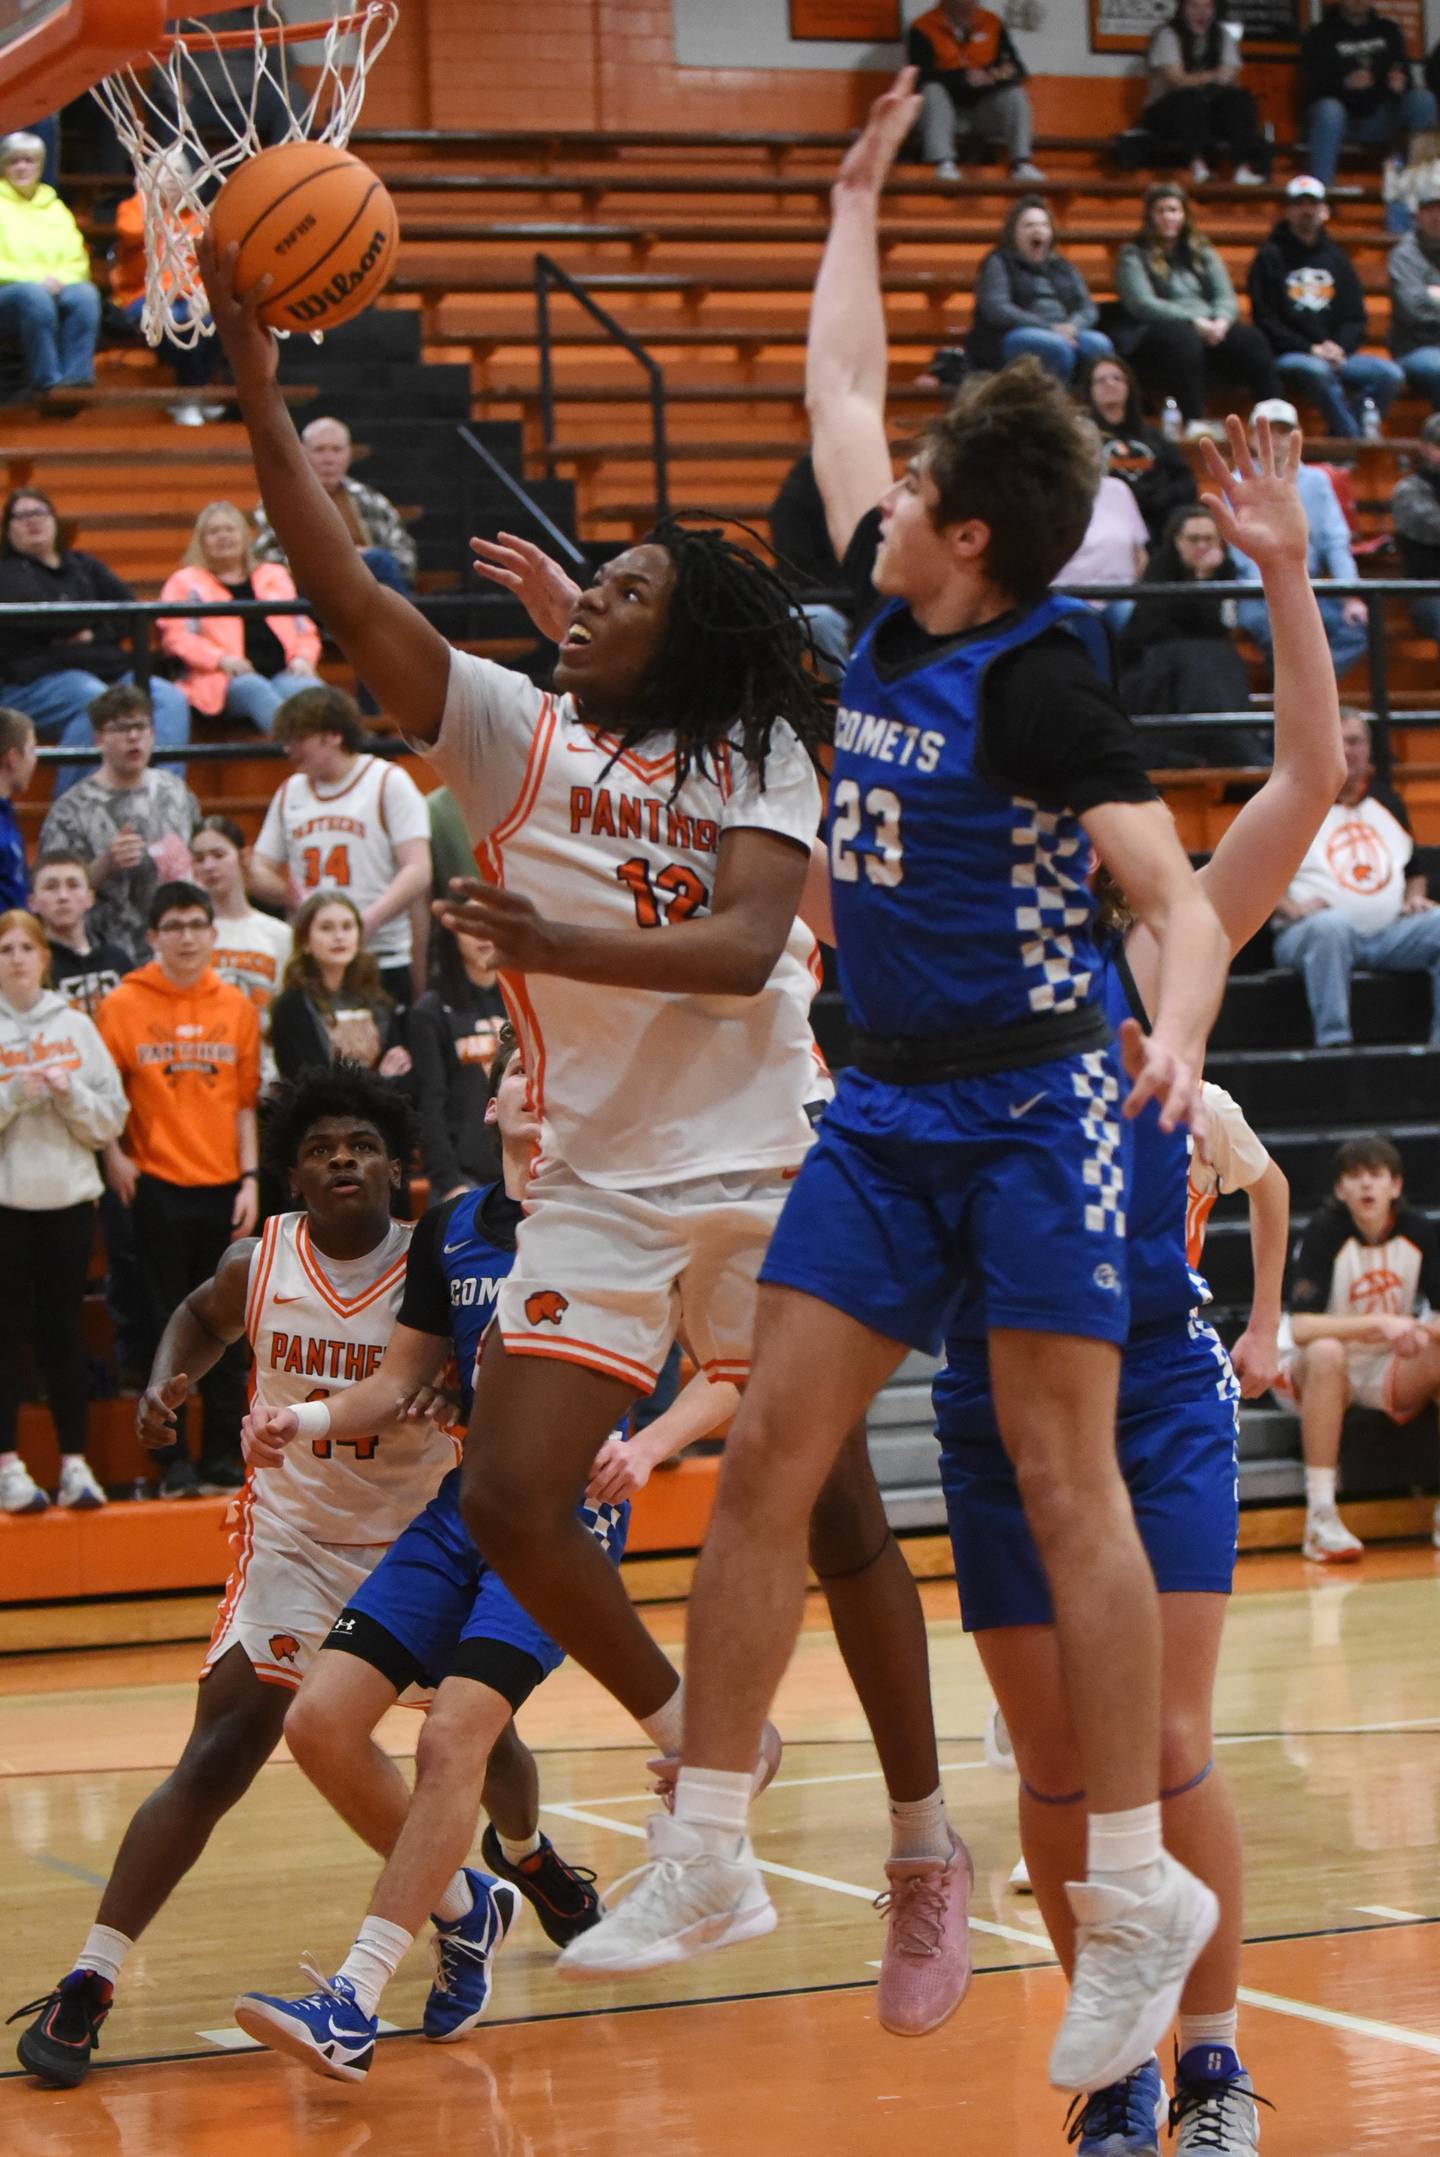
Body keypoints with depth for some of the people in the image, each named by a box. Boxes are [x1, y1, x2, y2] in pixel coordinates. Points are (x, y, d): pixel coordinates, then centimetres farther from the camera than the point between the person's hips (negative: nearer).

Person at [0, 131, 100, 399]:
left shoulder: (55, 208, 23)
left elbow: (77, 261, 16)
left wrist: (59, 278, -6)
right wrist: (35, 279, -14)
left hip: (57, 288, 3)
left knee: (86, 293, -30)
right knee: (34, 296, -38)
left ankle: (77, 376, -36)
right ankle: (46, 381, -38)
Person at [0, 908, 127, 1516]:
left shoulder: (75, 1026, 6)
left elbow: (111, 1118, 4)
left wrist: (69, 1093, -12)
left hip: (68, 1195, 2)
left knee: (62, 1330, 7)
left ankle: (75, 1463, 11)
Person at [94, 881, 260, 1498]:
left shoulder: (236, 1006, 6)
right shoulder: (123, 1005, -2)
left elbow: (245, 1098, 7)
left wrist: (250, 1177, 2)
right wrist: (113, 1153, -12)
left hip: (223, 1188, 3)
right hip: (157, 1186, -2)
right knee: (166, 1326, 2)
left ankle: (224, 1458, 13)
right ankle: (172, 1462, 8)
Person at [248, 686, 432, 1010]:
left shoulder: (389, 782, 1)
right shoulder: (290, 792, 16)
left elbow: (418, 873, -7)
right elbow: (259, 872, 18)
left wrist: (367, 921, -21)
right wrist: (291, 895, -6)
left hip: (382, 964, -4)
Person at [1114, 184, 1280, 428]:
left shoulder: (1201, 251, 23)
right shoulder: (1133, 254, 7)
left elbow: (1226, 296, 14)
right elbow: (1142, 303, -7)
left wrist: (1221, 321, -11)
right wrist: (1194, 321, -17)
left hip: (1209, 328, 5)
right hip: (1153, 332, -4)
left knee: (1251, 340, -26)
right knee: (1185, 339, -40)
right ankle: (1192, 424, -44)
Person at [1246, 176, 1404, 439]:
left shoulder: (1336, 257, 19)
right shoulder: (1270, 257, 4)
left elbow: (1355, 318, 16)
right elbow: (1265, 321, -3)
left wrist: (1339, 348, -6)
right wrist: (1310, 349, -13)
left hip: (1336, 354, 5)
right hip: (1286, 357, -5)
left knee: (1390, 374, -19)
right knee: (1317, 371, -39)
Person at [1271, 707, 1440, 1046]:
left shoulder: (1389, 804, 24)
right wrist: (1290, 907, -15)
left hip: (1389, 932, 5)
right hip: (1307, 934, -5)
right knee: (1330, 926, -40)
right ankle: (1332, 1041, -46)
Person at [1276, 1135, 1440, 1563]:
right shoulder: (1326, 1231, -19)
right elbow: (1301, 1327, -29)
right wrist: (1380, 1324, -38)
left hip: (1389, 1373, 4)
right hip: (1309, 1372, -4)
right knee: (1326, 1352, -37)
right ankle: (1320, 1518, -37)